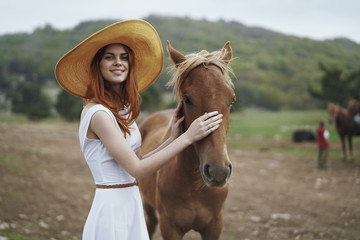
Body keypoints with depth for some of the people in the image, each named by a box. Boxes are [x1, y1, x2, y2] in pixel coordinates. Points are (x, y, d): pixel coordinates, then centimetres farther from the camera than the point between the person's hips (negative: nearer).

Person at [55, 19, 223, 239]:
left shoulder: (124, 109, 9)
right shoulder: (98, 114, -18)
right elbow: (137, 170, -20)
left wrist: (173, 138, -1)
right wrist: (187, 137, -20)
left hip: (132, 207, 9)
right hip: (111, 210, -9)